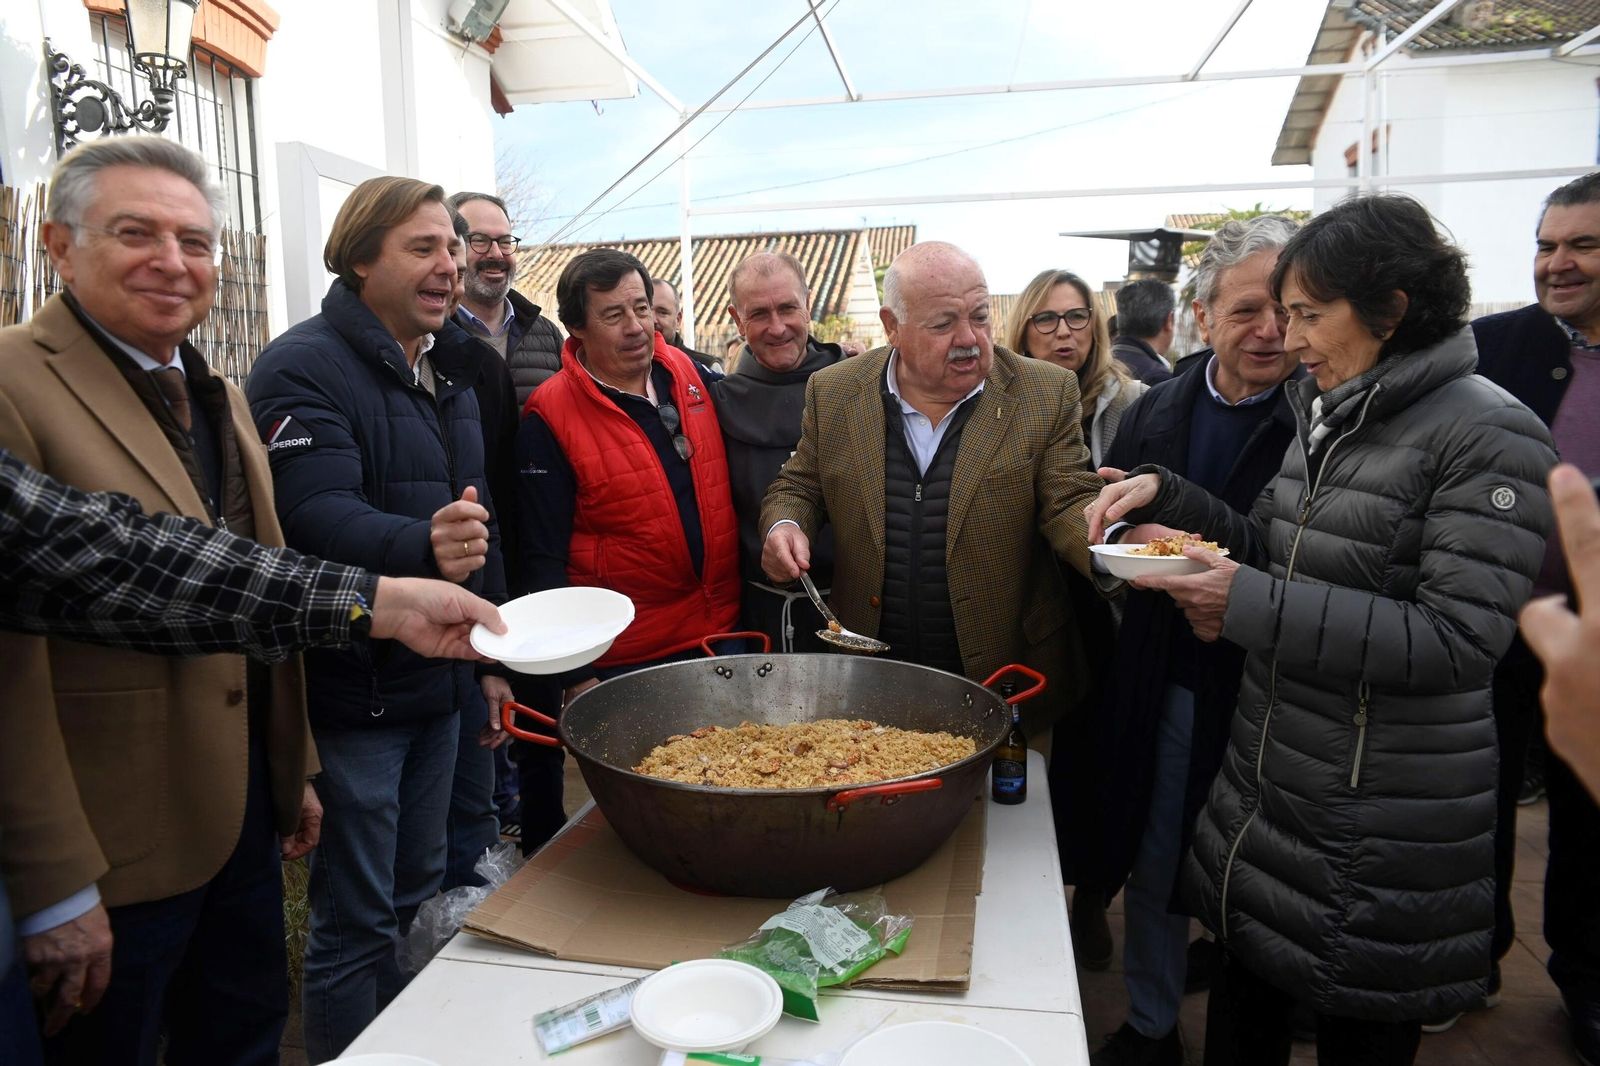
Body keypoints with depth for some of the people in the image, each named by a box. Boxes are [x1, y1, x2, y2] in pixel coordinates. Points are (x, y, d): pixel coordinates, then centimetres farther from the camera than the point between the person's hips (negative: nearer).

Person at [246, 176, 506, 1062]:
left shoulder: (447, 367, 12)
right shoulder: (307, 366, -13)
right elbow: (318, 514, -27)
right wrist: (422, 546, -47)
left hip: (437, 681, 8)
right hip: (349, 693, -7)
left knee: (418, 897, 20)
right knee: (356, 923, 4)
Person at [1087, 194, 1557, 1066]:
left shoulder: (1489, 436, -17)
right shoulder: (1326, 418, 7)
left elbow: (1457, 641, -23)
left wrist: (1252, 605, -25)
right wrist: (1165, 496, -1)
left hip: (1381, 823, -7)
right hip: (1267, 782, 7)